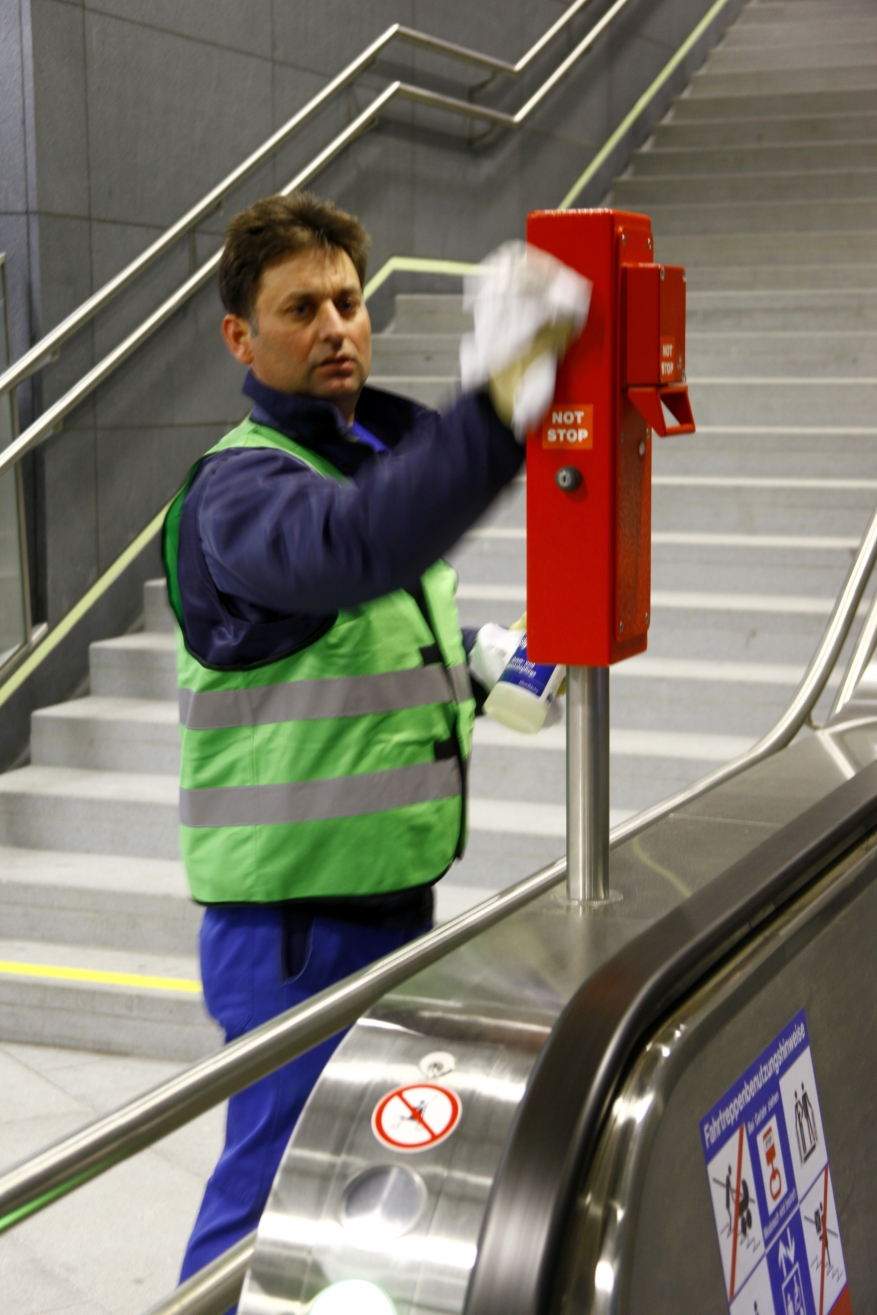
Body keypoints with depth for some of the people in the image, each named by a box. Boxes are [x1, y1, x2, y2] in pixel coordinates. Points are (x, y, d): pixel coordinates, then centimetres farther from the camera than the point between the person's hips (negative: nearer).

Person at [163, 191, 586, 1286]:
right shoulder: (241, 486, -18)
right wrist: (500, 401, -55)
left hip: (392, 894, 9)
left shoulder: (372, 457, 11)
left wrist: (478, 675, 5)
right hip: (293, 917, -9)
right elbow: (352, 547, -43)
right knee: (277, 1183, 0)